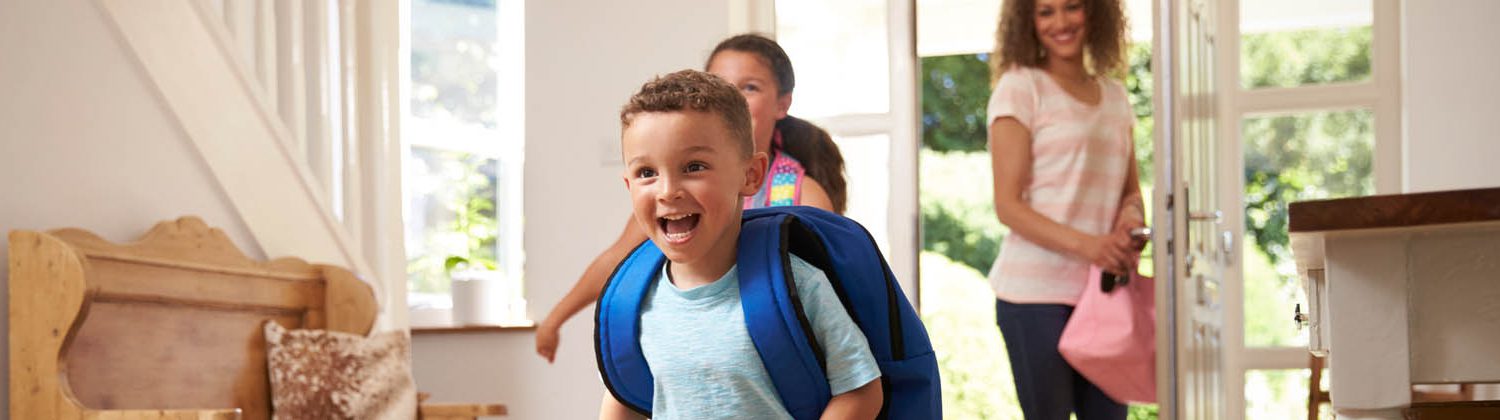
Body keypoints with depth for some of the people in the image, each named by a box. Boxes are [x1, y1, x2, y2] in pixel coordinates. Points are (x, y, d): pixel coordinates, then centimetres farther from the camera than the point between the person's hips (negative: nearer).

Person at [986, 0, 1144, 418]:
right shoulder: (1020, 88, -3)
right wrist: (1084, 244, -23)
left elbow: (1131, 189, 20)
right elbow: (1008, 205, -9)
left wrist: (1132, 213, -6)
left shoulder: (1113, 95, 14)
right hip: (1037, 290, -6)